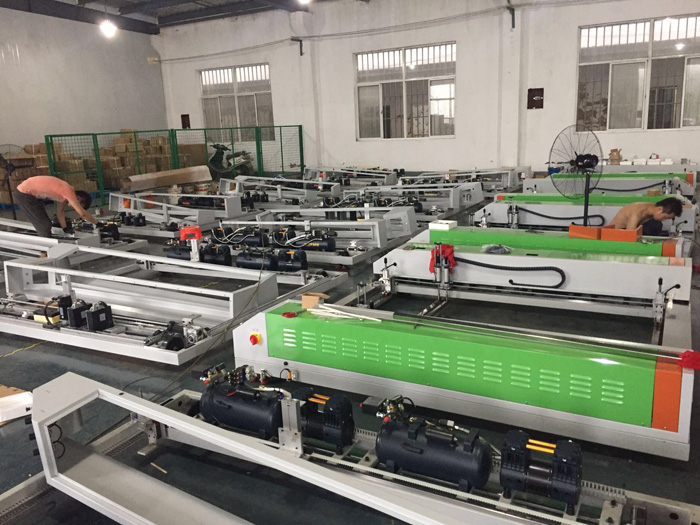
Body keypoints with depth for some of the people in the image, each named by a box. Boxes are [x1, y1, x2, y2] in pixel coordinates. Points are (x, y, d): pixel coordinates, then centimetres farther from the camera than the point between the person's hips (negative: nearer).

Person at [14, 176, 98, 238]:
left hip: (28, 192, 9)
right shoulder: (69, 192, -24)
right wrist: (97, 223, -18)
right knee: (44, 226, -7)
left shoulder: (64, 191, 3)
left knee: (45, 223, 16)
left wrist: (65, 228, 7)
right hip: (23, 194, -9)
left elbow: (60, 211, 10)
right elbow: (82, 213, -27)